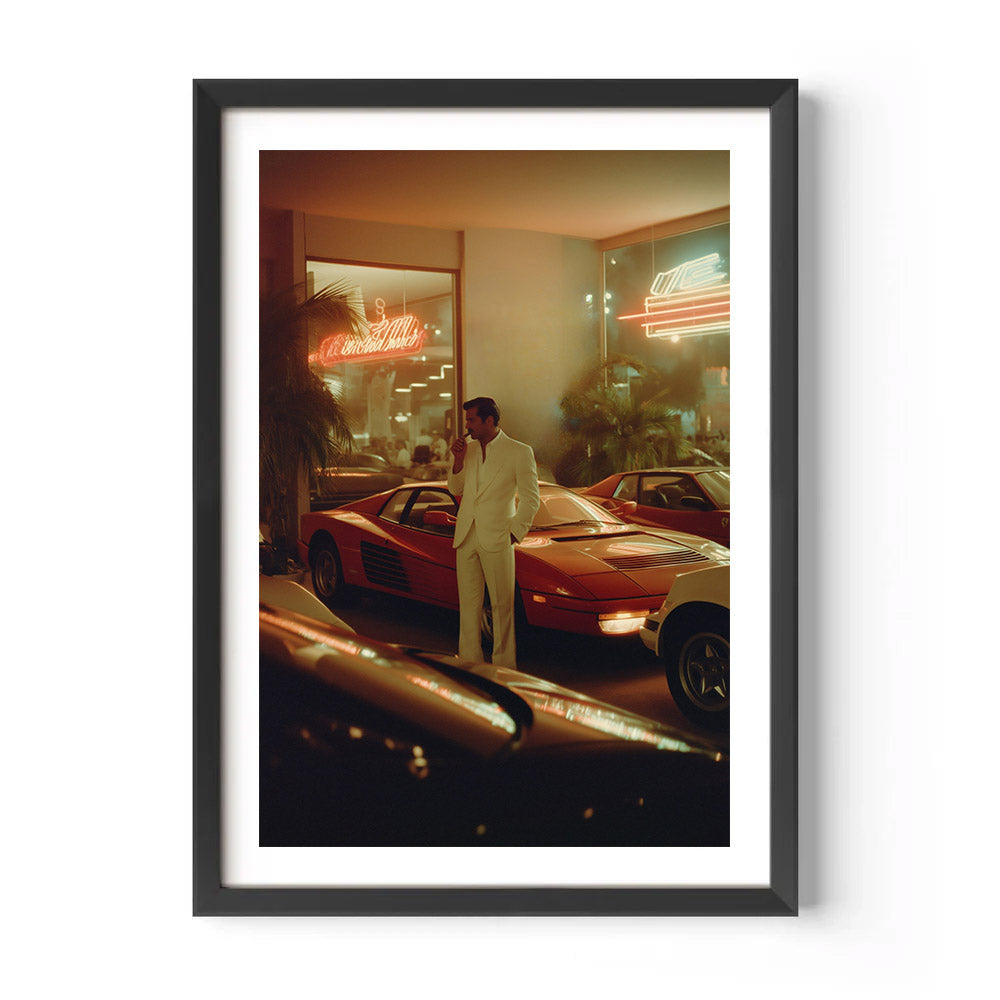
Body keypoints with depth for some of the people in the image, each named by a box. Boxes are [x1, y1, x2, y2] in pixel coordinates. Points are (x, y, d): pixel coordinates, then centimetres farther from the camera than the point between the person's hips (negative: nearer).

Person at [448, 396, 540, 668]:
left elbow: (531, 498, -2)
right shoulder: (469, 449, 11)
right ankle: (470, 661, 18)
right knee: (468, 603, 9)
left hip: (497, 540, -5)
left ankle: (504, 664, 11)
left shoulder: (520, 452, -5)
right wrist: (459, 460, 1)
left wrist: (514, 534, -6)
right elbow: (456, 489, 17)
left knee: (502, 605, 1)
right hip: (466, 536, 5)